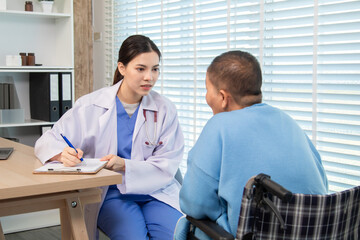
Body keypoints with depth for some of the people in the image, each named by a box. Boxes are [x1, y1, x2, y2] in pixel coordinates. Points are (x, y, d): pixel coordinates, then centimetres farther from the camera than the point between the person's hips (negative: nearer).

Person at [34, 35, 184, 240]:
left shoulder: (165, 109, 1)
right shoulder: (91, 106, -2)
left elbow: (166, 166, -5)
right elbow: (47, 141, 1)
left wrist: (125, 166, -22)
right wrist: (63, 154, -24)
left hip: (155, 191, 1)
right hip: (110, 193, -1)